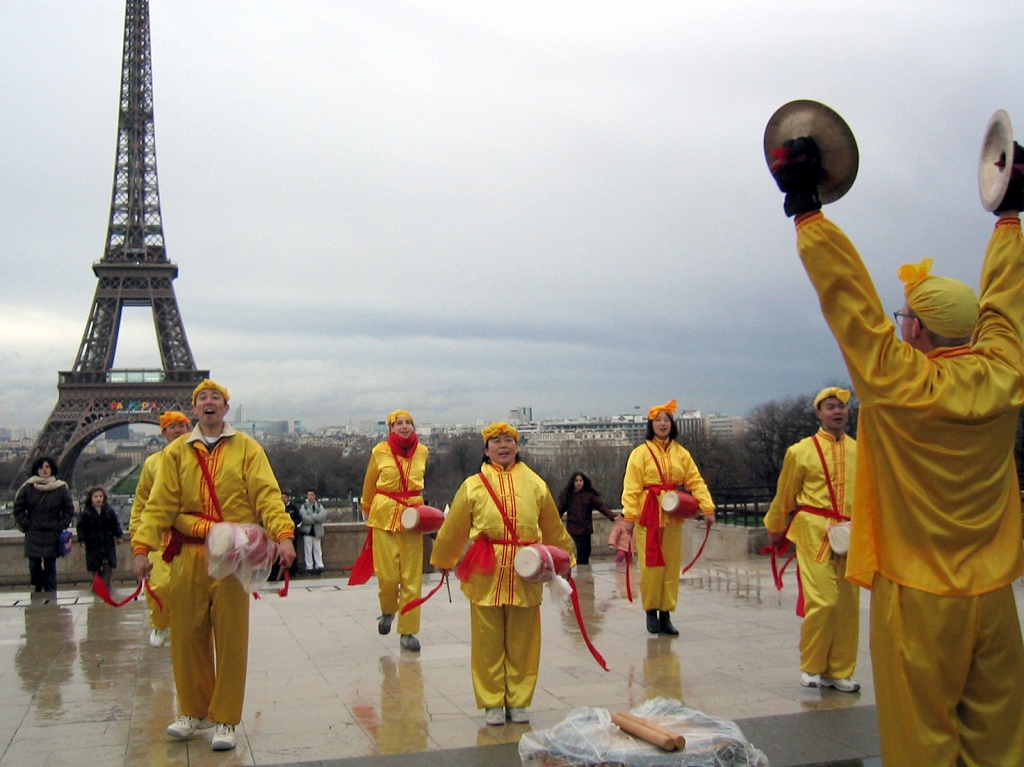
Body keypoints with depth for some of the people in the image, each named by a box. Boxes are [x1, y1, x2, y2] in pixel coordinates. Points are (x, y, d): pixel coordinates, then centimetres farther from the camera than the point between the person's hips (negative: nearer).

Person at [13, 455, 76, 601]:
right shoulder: (28, 487, 1)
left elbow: (69, 510, 7)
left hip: (52, 535, -1)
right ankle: (37, 592, 17)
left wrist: (60, 527, -2)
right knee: (34, 565, 3)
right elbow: (18, 509, 8)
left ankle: (50, 595, 7)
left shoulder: (61, 488, 1)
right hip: (33, 535, 1)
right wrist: (26, 525, -1)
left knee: (50, 566, 2)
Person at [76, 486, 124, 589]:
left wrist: (119, 536, 4)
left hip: (108, 543, 2)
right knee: (95, 568, 3)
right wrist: (82, 540, -9)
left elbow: (116, 524, 8)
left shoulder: (109, 510, 2)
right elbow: (81, 527, -3)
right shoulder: (85, 512, -5)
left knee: (107, 565, 4)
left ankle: (106, 584, 13)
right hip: (93, 544, -2)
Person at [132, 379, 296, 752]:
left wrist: (283, 534, -20)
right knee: (187, 635, 7)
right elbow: (160, 504, 3)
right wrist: (143, 547, -8)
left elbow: (266, 495, -5)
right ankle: (193, 711, 26)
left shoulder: (246, 448, 4)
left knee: (231, 637, 1)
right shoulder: (176, 452, 9)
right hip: (188, 556, 2)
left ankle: (225, 720, 12)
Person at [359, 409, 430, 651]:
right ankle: (388, 611, 27)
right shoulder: (380, 451, -3)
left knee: (412, 577, 0)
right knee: (388, 574, -6)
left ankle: (407, 631, 10)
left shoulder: (422, 451, 4)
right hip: (384, 514, -2)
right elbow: (369, 484, 12)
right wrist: (368, 510, 23)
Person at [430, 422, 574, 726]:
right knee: (488, 642, 5)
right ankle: (492, 703, 18)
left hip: (525, 575, 2)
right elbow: (453, 530, 10)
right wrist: (443, 562, 17)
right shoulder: (473, 486, 1)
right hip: (485, 575, -1)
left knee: (522, 641, 8)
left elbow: (554, 529, 17)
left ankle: (518, 701, 22)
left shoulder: (535, 484, 7)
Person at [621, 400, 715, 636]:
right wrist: (630, 515, -16)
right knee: (651, 565, -2)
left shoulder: (681, 453, 8)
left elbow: (696, 481, 4)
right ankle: (651, 613, 13)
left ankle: (666, 615, 15)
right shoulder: (641, 453, -2)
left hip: (673, 515, 3)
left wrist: (707, 508, -7)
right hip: (648, 514, -3)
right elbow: (631, 487, -7)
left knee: (672, 565, 6)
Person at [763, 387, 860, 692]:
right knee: (822, 601, -11)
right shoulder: (801, 451, -1)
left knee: (848, 605, 6)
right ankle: (811, 667, 8)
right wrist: (775, 528, 17)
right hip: (814, 534, -4)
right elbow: (784, 495, 9)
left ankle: (839, 671, 18)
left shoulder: (859, 451, 8)